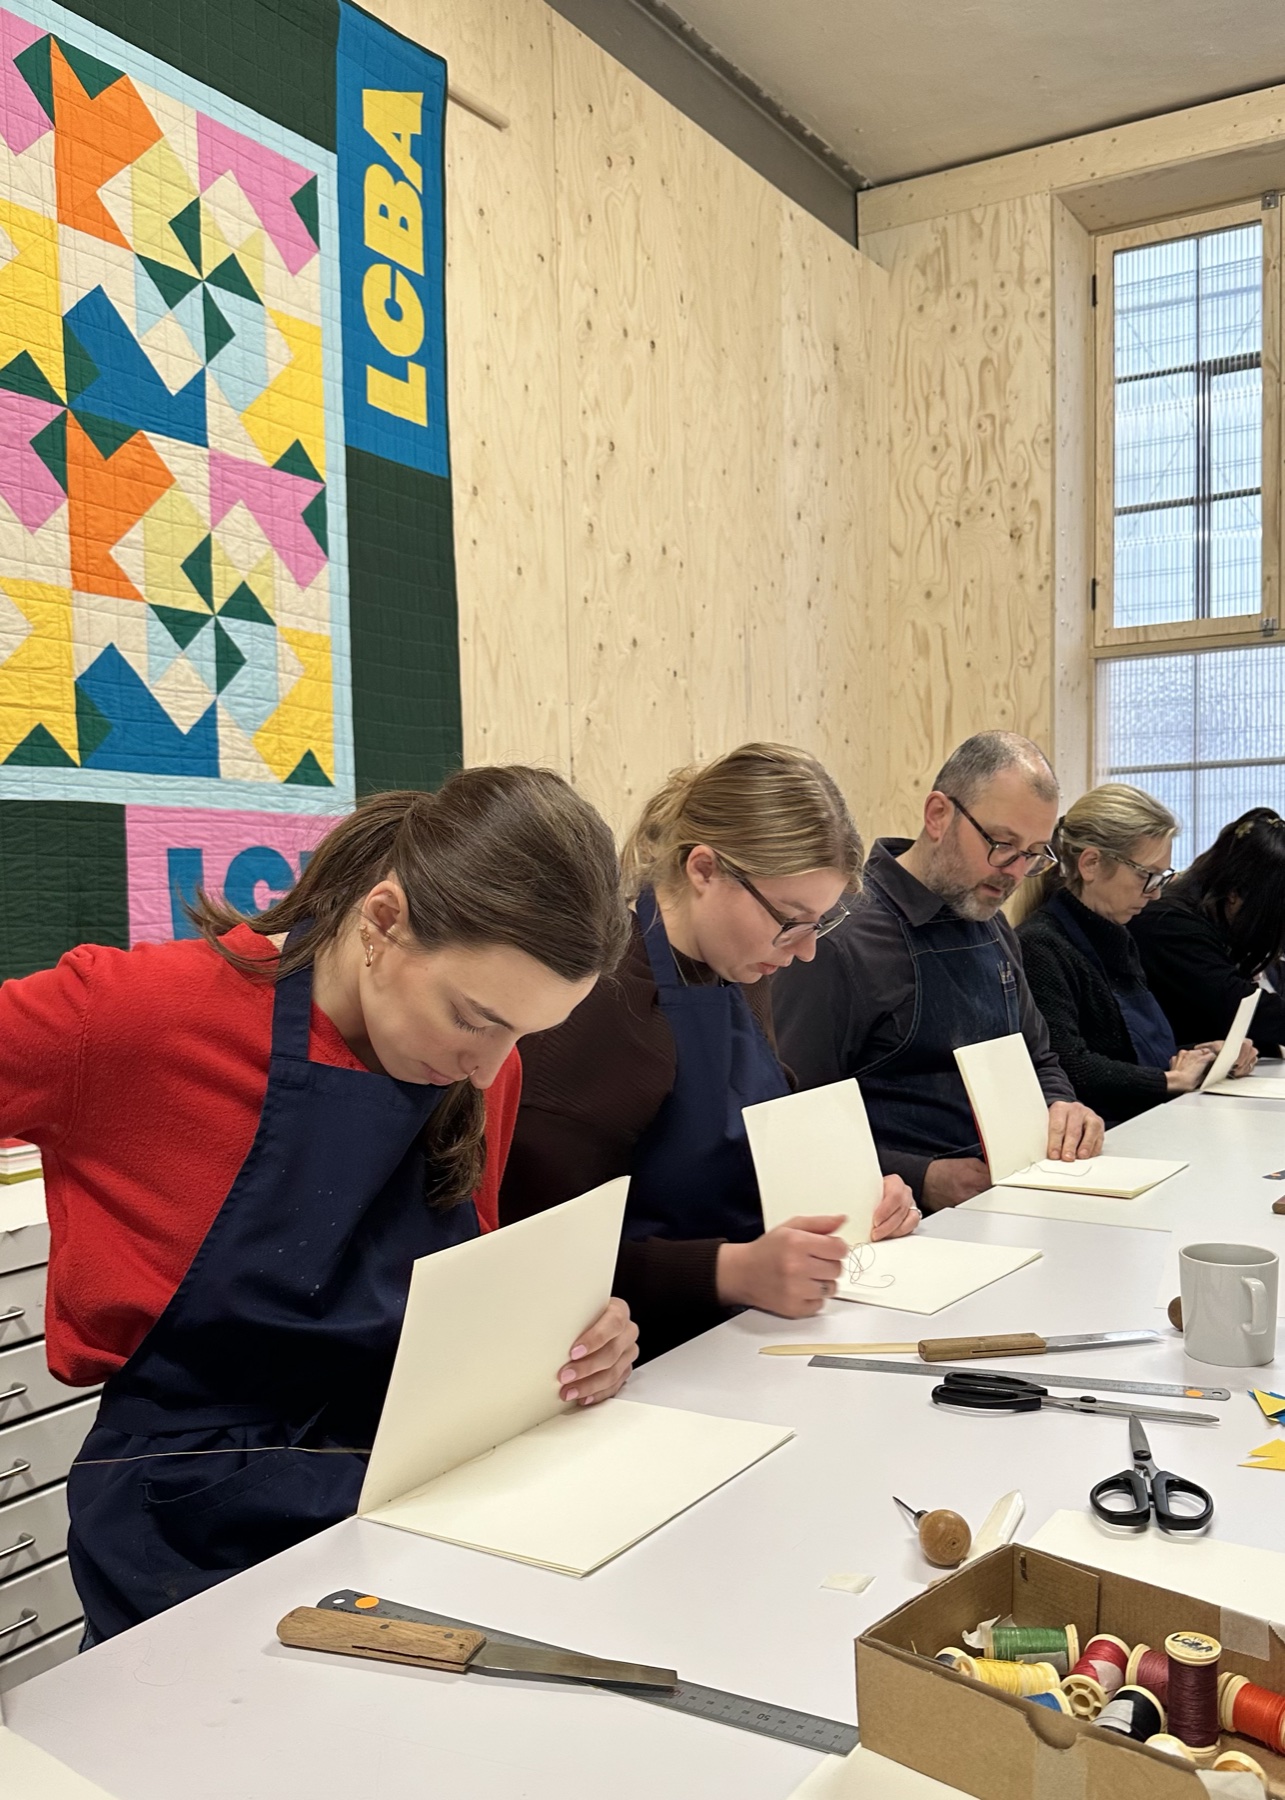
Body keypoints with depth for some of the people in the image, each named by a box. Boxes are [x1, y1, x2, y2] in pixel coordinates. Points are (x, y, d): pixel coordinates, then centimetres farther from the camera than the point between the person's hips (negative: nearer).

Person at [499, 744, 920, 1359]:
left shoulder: (740, 974, 8)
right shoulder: (602, 997, -20)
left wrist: (844, 1201, 6)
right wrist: (734, 1272, -31)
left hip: (747, 1326, 8)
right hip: (654, 1358, -8)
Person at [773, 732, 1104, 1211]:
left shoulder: (994, 930, 16)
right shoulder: (841, 938, -14)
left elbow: (1039, 1060, 28)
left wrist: (1060, 1109, 6)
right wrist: (921, 1179, -23)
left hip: (1012, 1192, 8)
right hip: (913, 1224, -8)